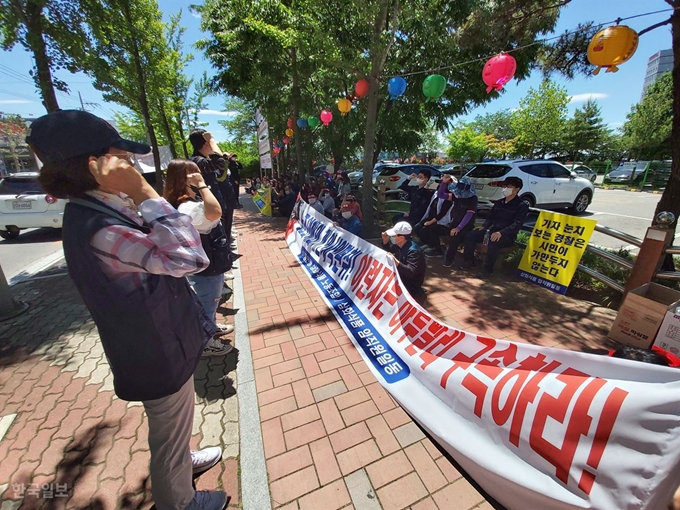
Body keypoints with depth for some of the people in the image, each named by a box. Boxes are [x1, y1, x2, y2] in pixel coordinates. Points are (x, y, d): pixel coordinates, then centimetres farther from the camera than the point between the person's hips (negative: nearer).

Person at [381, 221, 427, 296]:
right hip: (401, 275, 9)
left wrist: (396, 263, -54)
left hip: (411, 283, -9)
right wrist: (385, 240, -5)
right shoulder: (398, 244, -4)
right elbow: (388, 252, 15)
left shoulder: (413, 251, -30)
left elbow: (411, 272, -39)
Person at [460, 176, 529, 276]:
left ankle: (487, 268, -20)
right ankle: (469, 261, 0)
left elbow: (517, 224, -16)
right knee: (469, 236, -14)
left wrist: (501, 233, -31)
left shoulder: (522, 205, -5)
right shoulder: (499, 203, 16)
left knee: (493, 243, -39)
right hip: (493, 231, 6)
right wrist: (484, 226, -3)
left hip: (507, 235, -6)